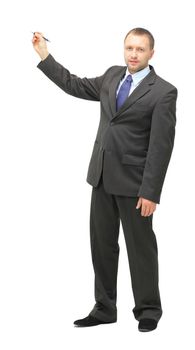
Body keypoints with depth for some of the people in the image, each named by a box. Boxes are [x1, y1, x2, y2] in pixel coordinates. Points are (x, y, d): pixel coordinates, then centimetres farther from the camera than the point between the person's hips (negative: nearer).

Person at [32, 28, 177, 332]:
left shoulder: (163, 92, -12)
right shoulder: (113, 76, 8)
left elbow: (161, 146, -15)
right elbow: (75, 86, 21)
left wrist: (150, 192, -18)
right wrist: (45, 57, 14)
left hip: (133, 181, -6)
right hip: (102, 176, 6)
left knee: (140, 246, 4)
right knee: (102, 244, 11)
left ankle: (148, 310, 17)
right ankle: (105, 308, 22)